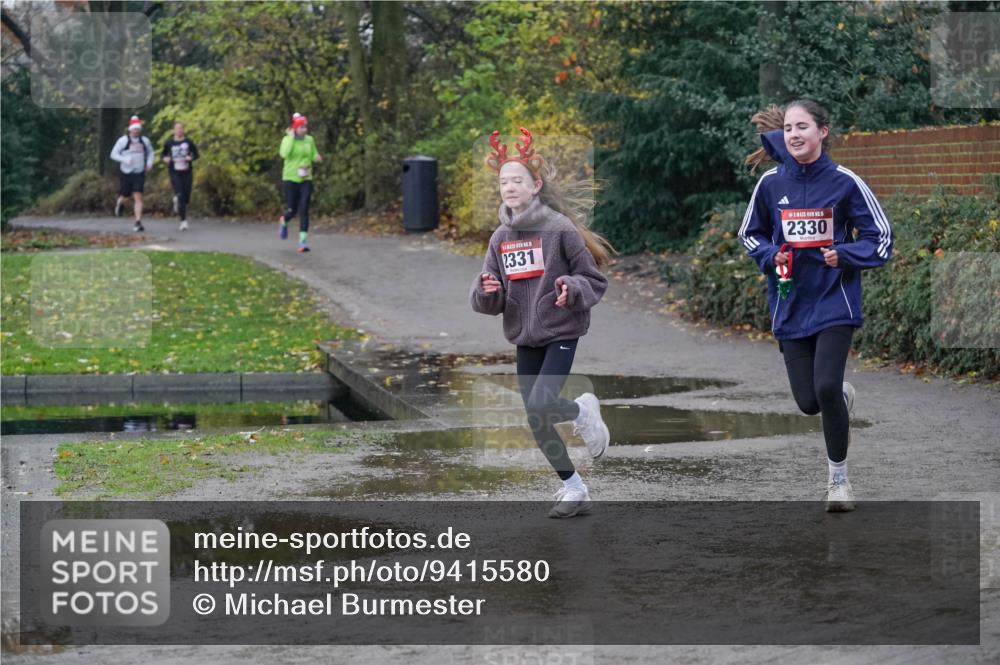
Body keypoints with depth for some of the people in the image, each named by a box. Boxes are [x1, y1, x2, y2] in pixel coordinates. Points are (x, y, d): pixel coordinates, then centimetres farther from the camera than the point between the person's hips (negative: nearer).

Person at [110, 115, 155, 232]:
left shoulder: (145, 141, 6)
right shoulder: (123, 140, -4)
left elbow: (150, 152, 23)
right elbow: (113, 154, -3)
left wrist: (149, 162, 6)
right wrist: (125, 159, -19)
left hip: (139, 173, 1)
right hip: (126, 173, -1)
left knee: (138, 196, -10)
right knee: (125, 195, 8)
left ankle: (138, 222, -12)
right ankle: (119, 202, 47)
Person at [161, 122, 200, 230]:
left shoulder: (188, 142, -1)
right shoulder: (169, 143, 1)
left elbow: (196, 154, 8)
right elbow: (163, 153, 15)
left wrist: (191, 157, -13)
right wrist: (165, 158, -7)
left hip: (187, 173, 1)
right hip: (175, 173, -1)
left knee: (186, 198, 4)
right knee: (180, 196, -15)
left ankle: (177, 200, 42)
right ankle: (183, 221, -8)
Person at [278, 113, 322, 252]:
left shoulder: (310, 140, 5)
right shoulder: (287, 139, -6)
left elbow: (314, 155, 16)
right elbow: (284, 154, -24)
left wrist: (317, 157, -7)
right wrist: (291, 138, -18)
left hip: (306, 179, 3)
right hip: (290, 179, -3)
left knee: (304, 210, -7)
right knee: (292, 210, 0)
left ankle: (302, 241, -7)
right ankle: (283, 221, 37)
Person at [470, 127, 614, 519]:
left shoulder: (560, 229, -11)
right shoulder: (500, 238, 5)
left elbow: (595, 280, -6)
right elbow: (488, 302, 7)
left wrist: (572, 289, -26)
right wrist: (487, 291, -16)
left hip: (561, 333, -6)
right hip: (525, 339, 6)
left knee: (540, 406, -22)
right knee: (537, 424, 6)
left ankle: (582, 411, 11)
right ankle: (575, 491, 21)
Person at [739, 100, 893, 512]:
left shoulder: (844, 183, -8)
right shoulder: (771, 183, 0)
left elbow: (880, 239, -1)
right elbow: (749, 233, 16)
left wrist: (844, 254, -18)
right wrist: (770, 256, -5)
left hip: (834, 303, -3)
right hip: (790, 305, 3)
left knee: (826, 387, -18)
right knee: (808, 402, 2)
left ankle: (838, 478, 5)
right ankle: (844, 399, 42)